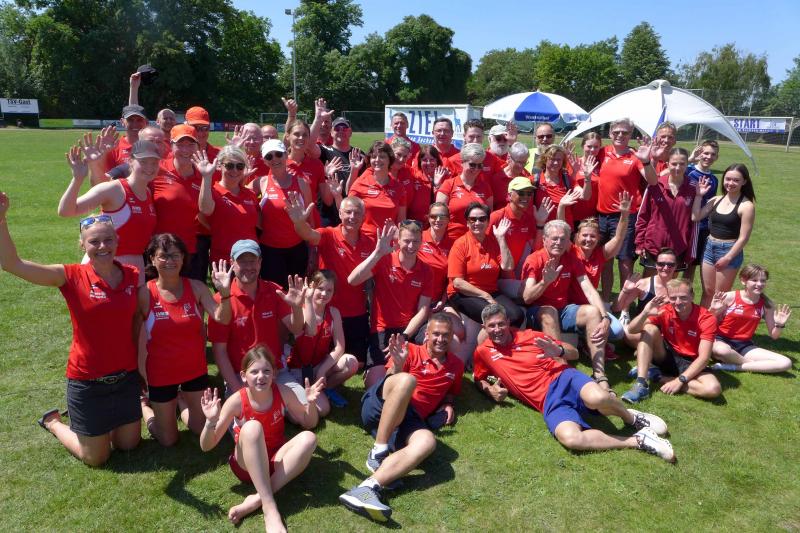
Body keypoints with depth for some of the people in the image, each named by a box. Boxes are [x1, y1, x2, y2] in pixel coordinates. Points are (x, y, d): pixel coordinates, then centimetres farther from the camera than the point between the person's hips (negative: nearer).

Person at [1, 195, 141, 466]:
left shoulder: (133, 276, -6)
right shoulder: (71, 277, -14)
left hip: (126, 377, 3)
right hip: (88, 381, -3)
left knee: (129, 444, 17)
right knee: (96, 457, 13)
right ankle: (53, 422, 39)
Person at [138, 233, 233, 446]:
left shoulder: (196, 287, -8)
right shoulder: (144, 293, -15)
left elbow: (222, 318, -17)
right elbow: (135, 336, -8)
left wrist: (224, 292, -33)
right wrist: (140, 378, -9)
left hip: (195, 370, 3)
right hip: (161, 374, -3)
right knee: (168, 440, 13)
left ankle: (181, 402, 45)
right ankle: (145, 404, 40)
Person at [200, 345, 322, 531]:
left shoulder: (282, 392, -11)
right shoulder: (237, 401, -17)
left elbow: (309, 423, 1)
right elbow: (206, 446, -14)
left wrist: (311, 403, -19)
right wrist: (211, 421, -34)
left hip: (276, 460, 3)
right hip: (247, 465, -3)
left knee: (309, 438, -27)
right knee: (252, 427, -34)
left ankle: (256, 500, -30)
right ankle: (269, 507, -37)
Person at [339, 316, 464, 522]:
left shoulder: (456, 365, 20)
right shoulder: (411, 351, 6)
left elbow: (449, 392, 36)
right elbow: (393, 380, -1)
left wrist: (448, 405, 13)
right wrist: (397, 366, -23)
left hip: (410, 418, 3)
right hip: (379, 405, -2)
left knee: (427, 441, -35)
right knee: (406, 380, -37)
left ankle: (369, 487, -49)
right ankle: (378, 453, -30)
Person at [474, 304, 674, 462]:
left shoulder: (529, 335, 12)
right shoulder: (483, 352, 12)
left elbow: (574, 353, 15)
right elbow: (478, 380, 29)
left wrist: (559, 351, -10)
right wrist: (490, 390, 5)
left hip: (564, 378, 0)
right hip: (548, 400, 0)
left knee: (597, 399, -37)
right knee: (570, 438, -34)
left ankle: (632, 417, -1)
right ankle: (637, 440, -17)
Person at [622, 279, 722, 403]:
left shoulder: (706, 319, -17)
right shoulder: (664, 311, -12)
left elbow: (704, 358, -22)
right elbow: (631, 329, -19)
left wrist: (680, 380, -28)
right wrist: (645, 313, -38)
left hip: (690, 364, -1)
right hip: (667, 357, 2)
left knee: (714, 388, -31)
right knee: (650, 329, -23)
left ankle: (659, 377, -16)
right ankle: (641, 383, -30)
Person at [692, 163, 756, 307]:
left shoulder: (746, 206, -12)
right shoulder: (716, 200, 5)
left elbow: (743, 237, -13)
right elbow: (695, 217, 0)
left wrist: (728, 258, -15)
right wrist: (699, 195, -2)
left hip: (730, 251, -5)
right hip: (709, 247, 5)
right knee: (707, 292, 14)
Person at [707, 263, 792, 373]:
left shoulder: (767, 304, 1)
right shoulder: (730, 297, -10)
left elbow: (774, 335, 8)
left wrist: (780, 325, -12)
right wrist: (713, 310, -22)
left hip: (744, 346, 4)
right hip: (722, 340, -4)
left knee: (785, 363, -14)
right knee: (721, 350, -43)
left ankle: (733, 366, -18)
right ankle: (756, 365, -12)